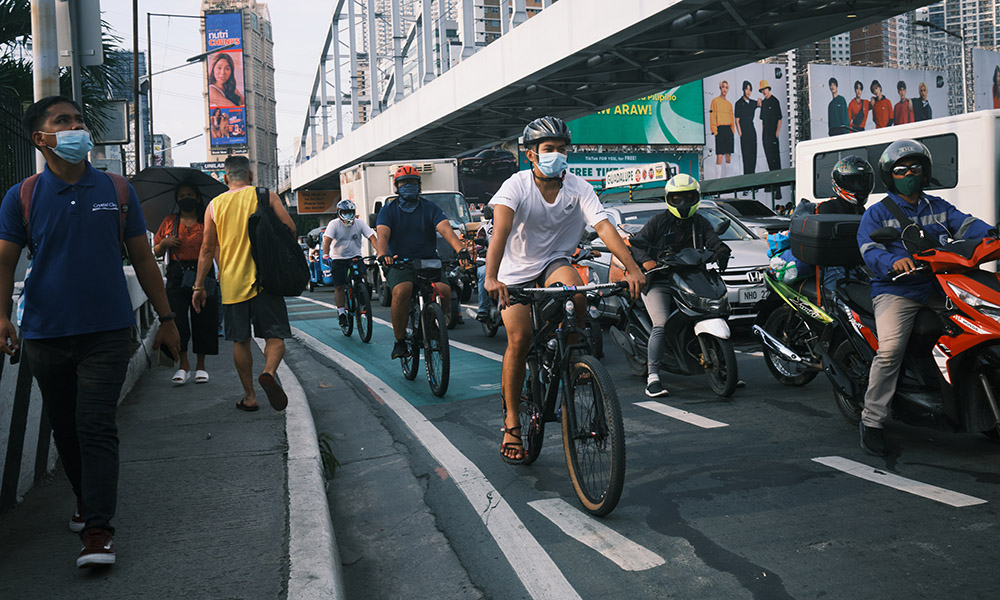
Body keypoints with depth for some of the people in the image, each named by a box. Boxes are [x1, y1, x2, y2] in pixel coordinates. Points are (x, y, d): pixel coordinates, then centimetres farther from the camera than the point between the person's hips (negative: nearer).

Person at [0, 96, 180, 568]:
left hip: (107, 331, -1)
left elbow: (142, 259, 8)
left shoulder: (116, 190, 4)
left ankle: (98, 531, -7)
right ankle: (87, 505, 31)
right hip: (45, 334, 2)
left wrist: (166, 319, 8)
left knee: (96, 426, -8)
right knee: (65, 428, 12)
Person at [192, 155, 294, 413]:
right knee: (275, 334, 2)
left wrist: (199, 286, 10)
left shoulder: (214, 205, 6)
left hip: (231, 283, 2)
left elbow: (207, 249, 5)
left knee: (240, 341, 11)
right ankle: (268, 373, -25)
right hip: (263, 278, -2)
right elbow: (290, 228, -6)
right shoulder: (266, 196, 1)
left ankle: (249, 396, 14)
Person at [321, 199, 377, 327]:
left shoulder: (359, 223, -5)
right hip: (338, 259, -1)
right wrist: (325, 254, -39)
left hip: (355, 256, 1)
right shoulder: (334, 224, -10)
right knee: (339, 286, -8)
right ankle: (341, 313, 0)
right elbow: (327, 239, -22)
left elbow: (371, 237, -14)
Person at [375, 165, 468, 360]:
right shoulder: (388, 210, 9)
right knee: (401, 291, -33)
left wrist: (461, 250, -28)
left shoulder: (430, 208, 9)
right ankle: (399, 341, -16)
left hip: (428, 262, 1)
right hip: (399, 263, -1)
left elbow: (445, 229, -8)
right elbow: (382, 234, -9)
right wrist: (383, 255, -32)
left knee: (444, 291, -27)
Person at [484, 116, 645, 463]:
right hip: (516, 270, -1)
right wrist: (491, 278, -49)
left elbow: (603, 226, -23)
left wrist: (631, 267, -38)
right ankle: (511, 422, 3)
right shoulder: (517, 186, -17)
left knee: (575, 295, -32)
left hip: (555, 262, 2)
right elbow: (501, 230, -33)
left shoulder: (578, 188, -11)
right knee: (520, 339, -13)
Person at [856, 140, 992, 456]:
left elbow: (966, 225, 7)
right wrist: (894, 260, -28)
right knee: (890, 349, -24)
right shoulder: (876, 214, 8)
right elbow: (870, 251, -7)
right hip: (896, 290, -5)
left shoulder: (938, 207, 22)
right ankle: (871, 420, -17)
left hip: (937, 288, 5)